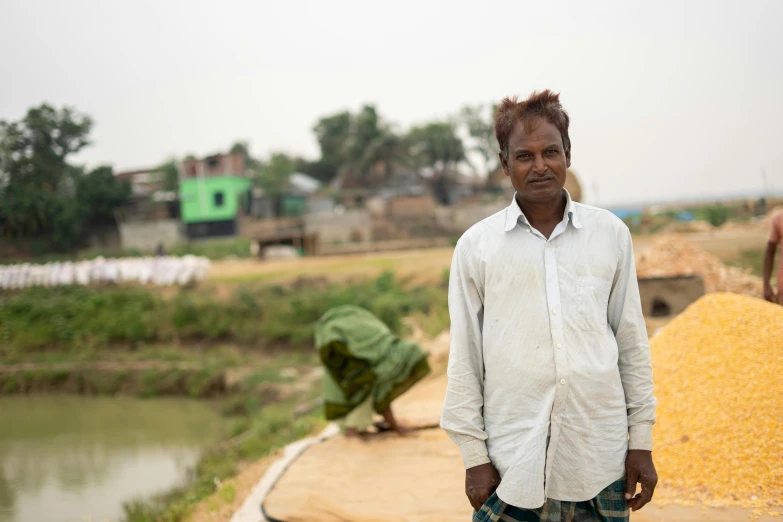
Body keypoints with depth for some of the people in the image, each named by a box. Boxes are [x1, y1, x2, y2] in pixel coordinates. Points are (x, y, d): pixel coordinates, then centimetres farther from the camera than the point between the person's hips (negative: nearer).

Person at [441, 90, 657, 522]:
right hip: (512, 468, -1)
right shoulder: (476, 246, 0)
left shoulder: (610, 234, 4)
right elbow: (464, 360, 2)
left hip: (601, 465, 1)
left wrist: (641, 440, 5)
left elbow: (632, 343, 8)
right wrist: (474, 457, 0)